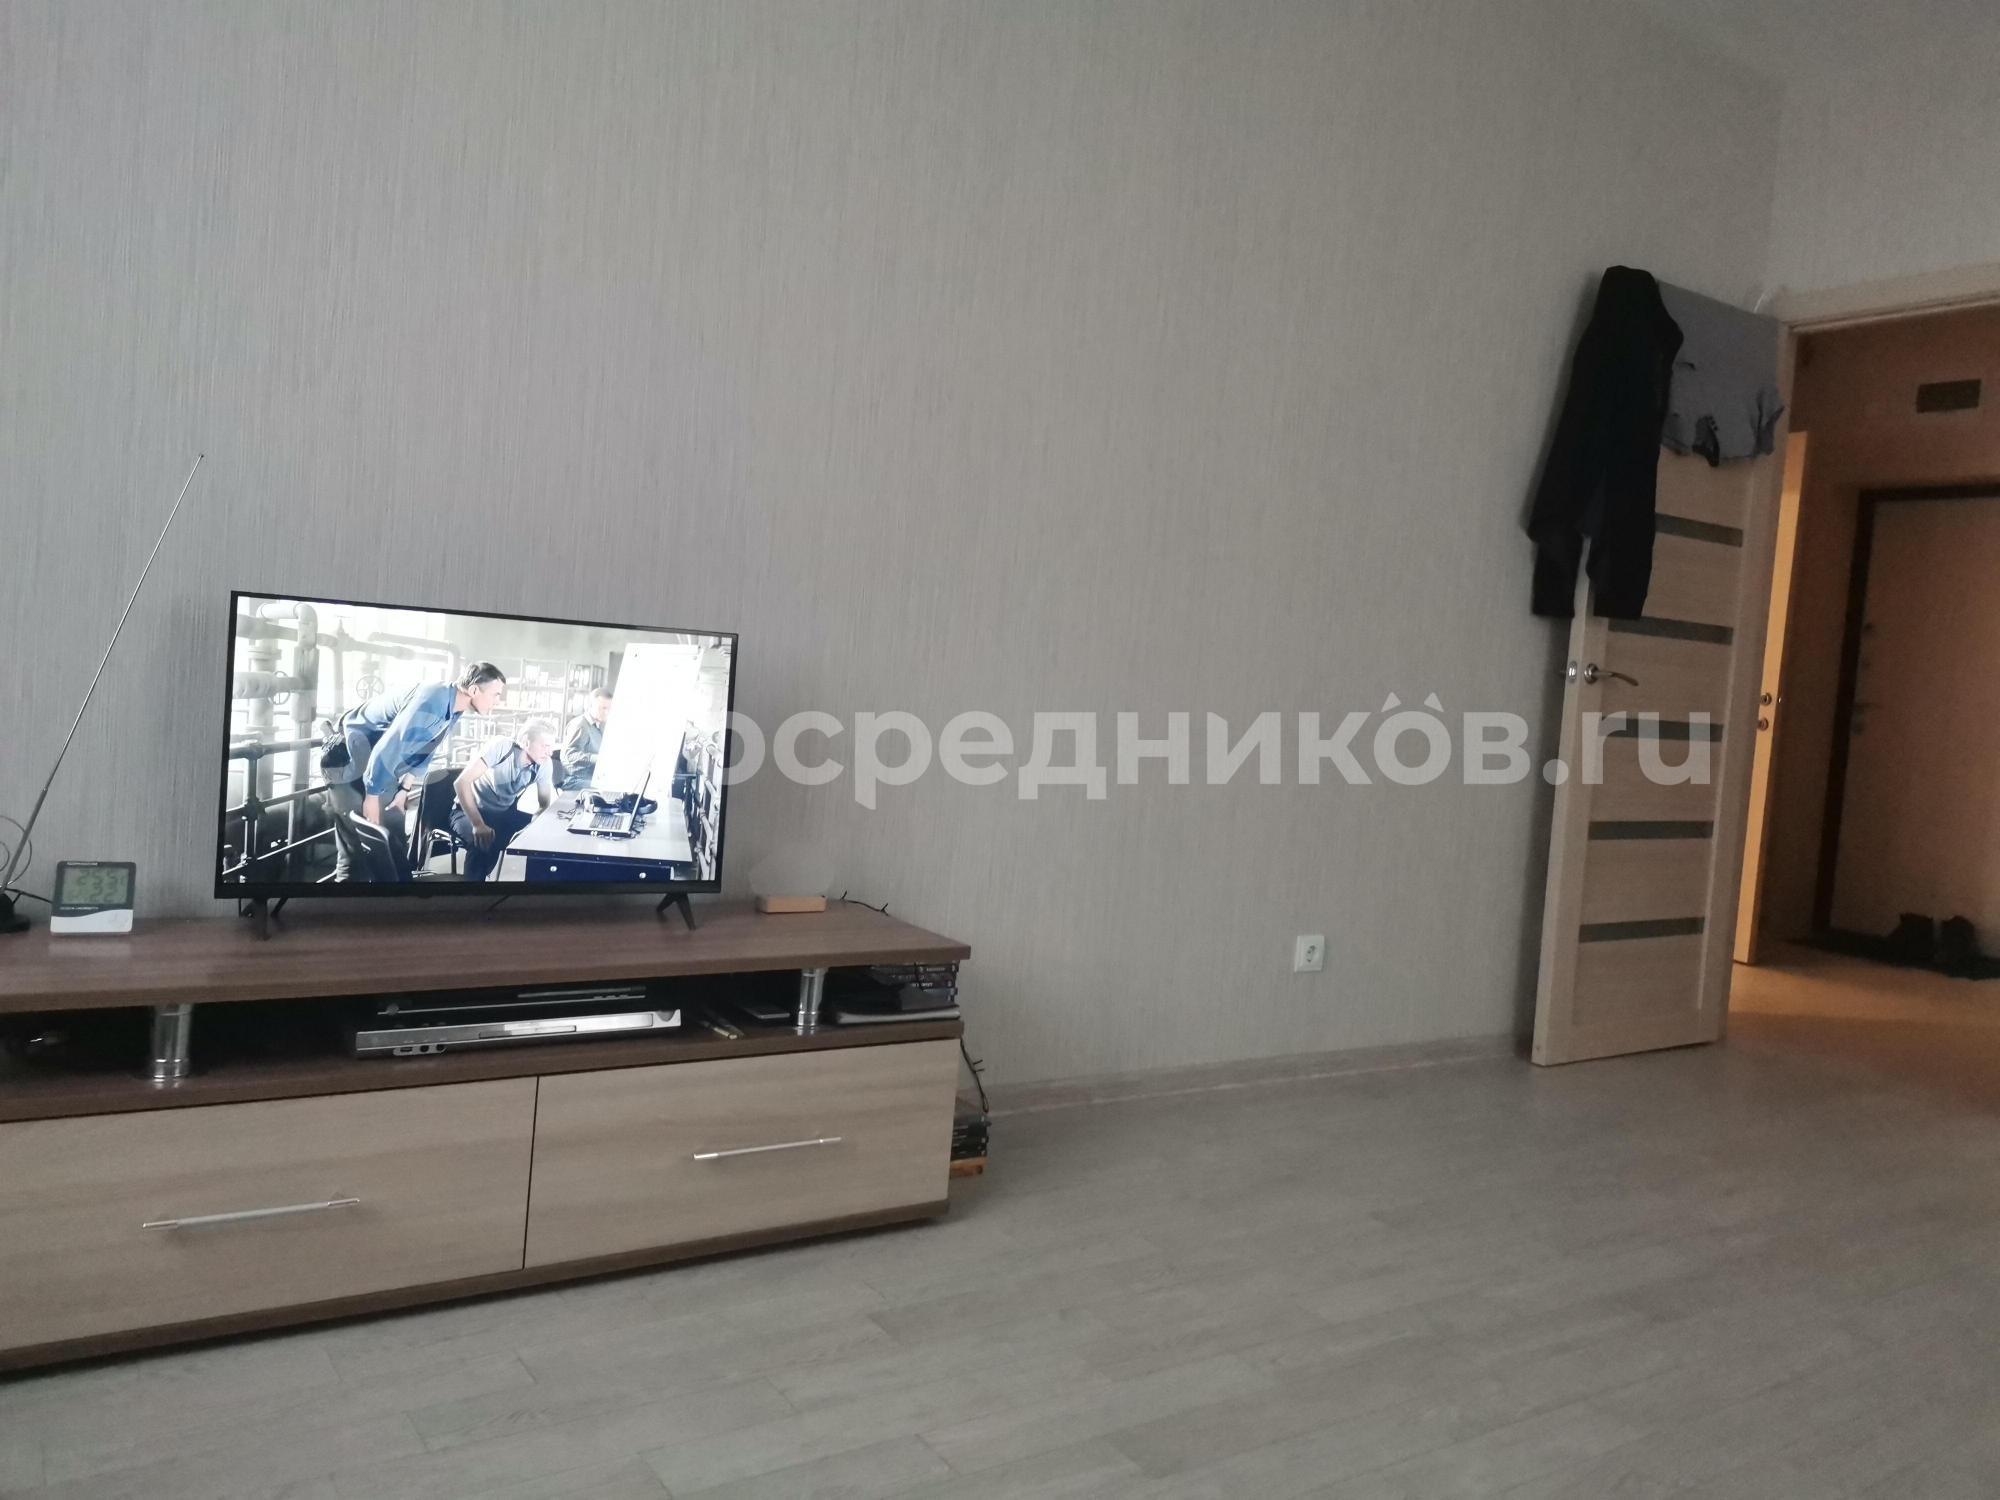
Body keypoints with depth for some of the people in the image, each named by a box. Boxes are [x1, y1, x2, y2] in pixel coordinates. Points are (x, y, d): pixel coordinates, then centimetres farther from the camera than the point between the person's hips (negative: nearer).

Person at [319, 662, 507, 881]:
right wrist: (372, 796, -23)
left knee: (396, 839, 11)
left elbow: (426, 752, 12)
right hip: (350, 756, -10)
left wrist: (404, 788, 2)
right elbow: (388, 749, -31)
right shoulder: (433, 701, -30)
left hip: (379, 763, 10)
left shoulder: (453, 708, 0)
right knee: (358, 846, -10)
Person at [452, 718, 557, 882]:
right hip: (469, 811, -5)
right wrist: (478, 825, -37)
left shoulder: (543, 764, -9)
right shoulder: (500, 748, -26)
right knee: (483, 842, -36)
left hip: (504, 814, 5)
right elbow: (462, 782, -29)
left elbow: (548, 803, -1)